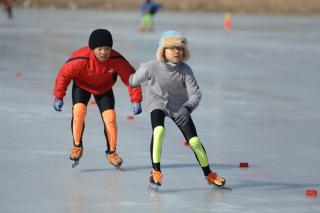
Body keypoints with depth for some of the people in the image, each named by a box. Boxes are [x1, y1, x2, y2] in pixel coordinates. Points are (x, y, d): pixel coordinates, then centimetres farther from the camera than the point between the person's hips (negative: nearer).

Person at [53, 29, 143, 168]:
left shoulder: (117, 60, -32)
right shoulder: (80, 60, -36)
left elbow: (130, 77, -19)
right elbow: (64, 74, -21)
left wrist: (135, 100, -20)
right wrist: (58, 97, -16)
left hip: (104, 88, 2)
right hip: (82, 85, -2)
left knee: (110, 118, -8)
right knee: (79, 111, -24)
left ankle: (111, 152, 13)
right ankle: (77, 146, -5)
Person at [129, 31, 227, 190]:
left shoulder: (185, 70, -23)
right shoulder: (152, 67, -25)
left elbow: (195, 94, -26)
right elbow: (134, 80, -4)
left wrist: (187, 108, -44)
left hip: (179, 106, 1)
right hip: (158, 102, -1)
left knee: (194, 141, -3)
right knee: (159, 130, -31)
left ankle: (209, 174, 19)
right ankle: (156, 171, -18)